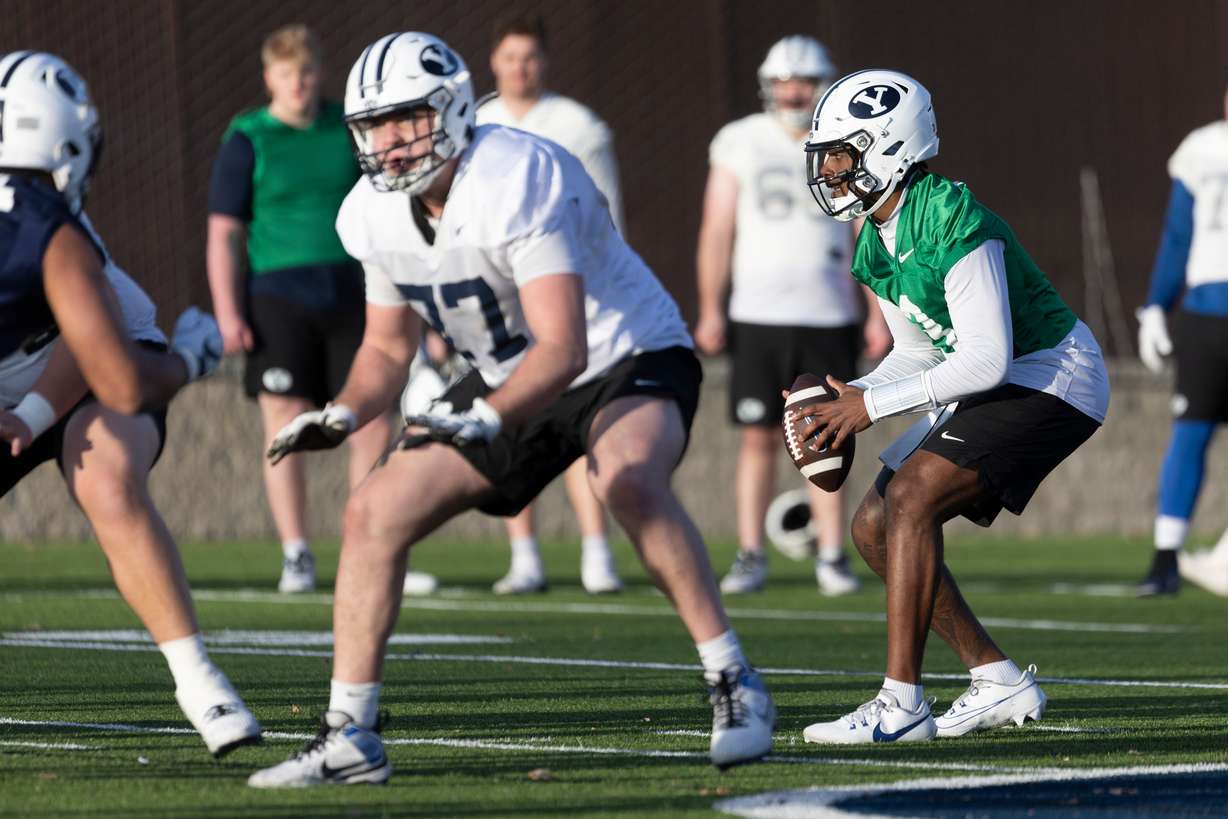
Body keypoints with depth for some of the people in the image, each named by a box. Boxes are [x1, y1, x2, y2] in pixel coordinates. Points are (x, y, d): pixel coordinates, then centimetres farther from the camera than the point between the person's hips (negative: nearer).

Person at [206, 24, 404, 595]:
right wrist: (227, 314, -10)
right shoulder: (247, 141, 0)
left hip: (350, 296, 3)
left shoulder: (350, 130, 10)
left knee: (372, 426, -2)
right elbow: (223, 233, -1)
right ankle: (295, 556, 3)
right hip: (278, 299, -3)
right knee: (285, 428, -4)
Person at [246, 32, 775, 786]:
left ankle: (735, 688, -28)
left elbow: (563, 348, -34)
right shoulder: (376, 216, -5)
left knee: (629, 482, -38)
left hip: (625, 359, -7)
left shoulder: (516, 180, -29)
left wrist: (485, 418, -48)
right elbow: (388, 346, 10)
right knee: (375, 513, -6)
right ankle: (349, 738, 2)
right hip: (510, 384, 7)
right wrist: (345, 415, -10)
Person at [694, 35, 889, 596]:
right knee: (759, 439, 0)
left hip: (828, 318, 1)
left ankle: (832, 555, 5)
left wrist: (878, 314, 1)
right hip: (757, 317, 0)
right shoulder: (740, 143, 3)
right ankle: (750, 556, 6)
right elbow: (717, 232, 4)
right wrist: (710, 311, -1)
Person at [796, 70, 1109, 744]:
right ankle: (999, 682, 12)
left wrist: (874, 405, -22)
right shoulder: (876, 244, 5)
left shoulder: (952, 220, -25)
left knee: (910, 499, -23)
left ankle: (902, 705, -24)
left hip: (1051, 378, -10)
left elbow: (987, 359, -26)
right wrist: (847, 399, -2)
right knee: (874, 528, 5)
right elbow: (919, 352, 16)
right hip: (994, 386, 10)